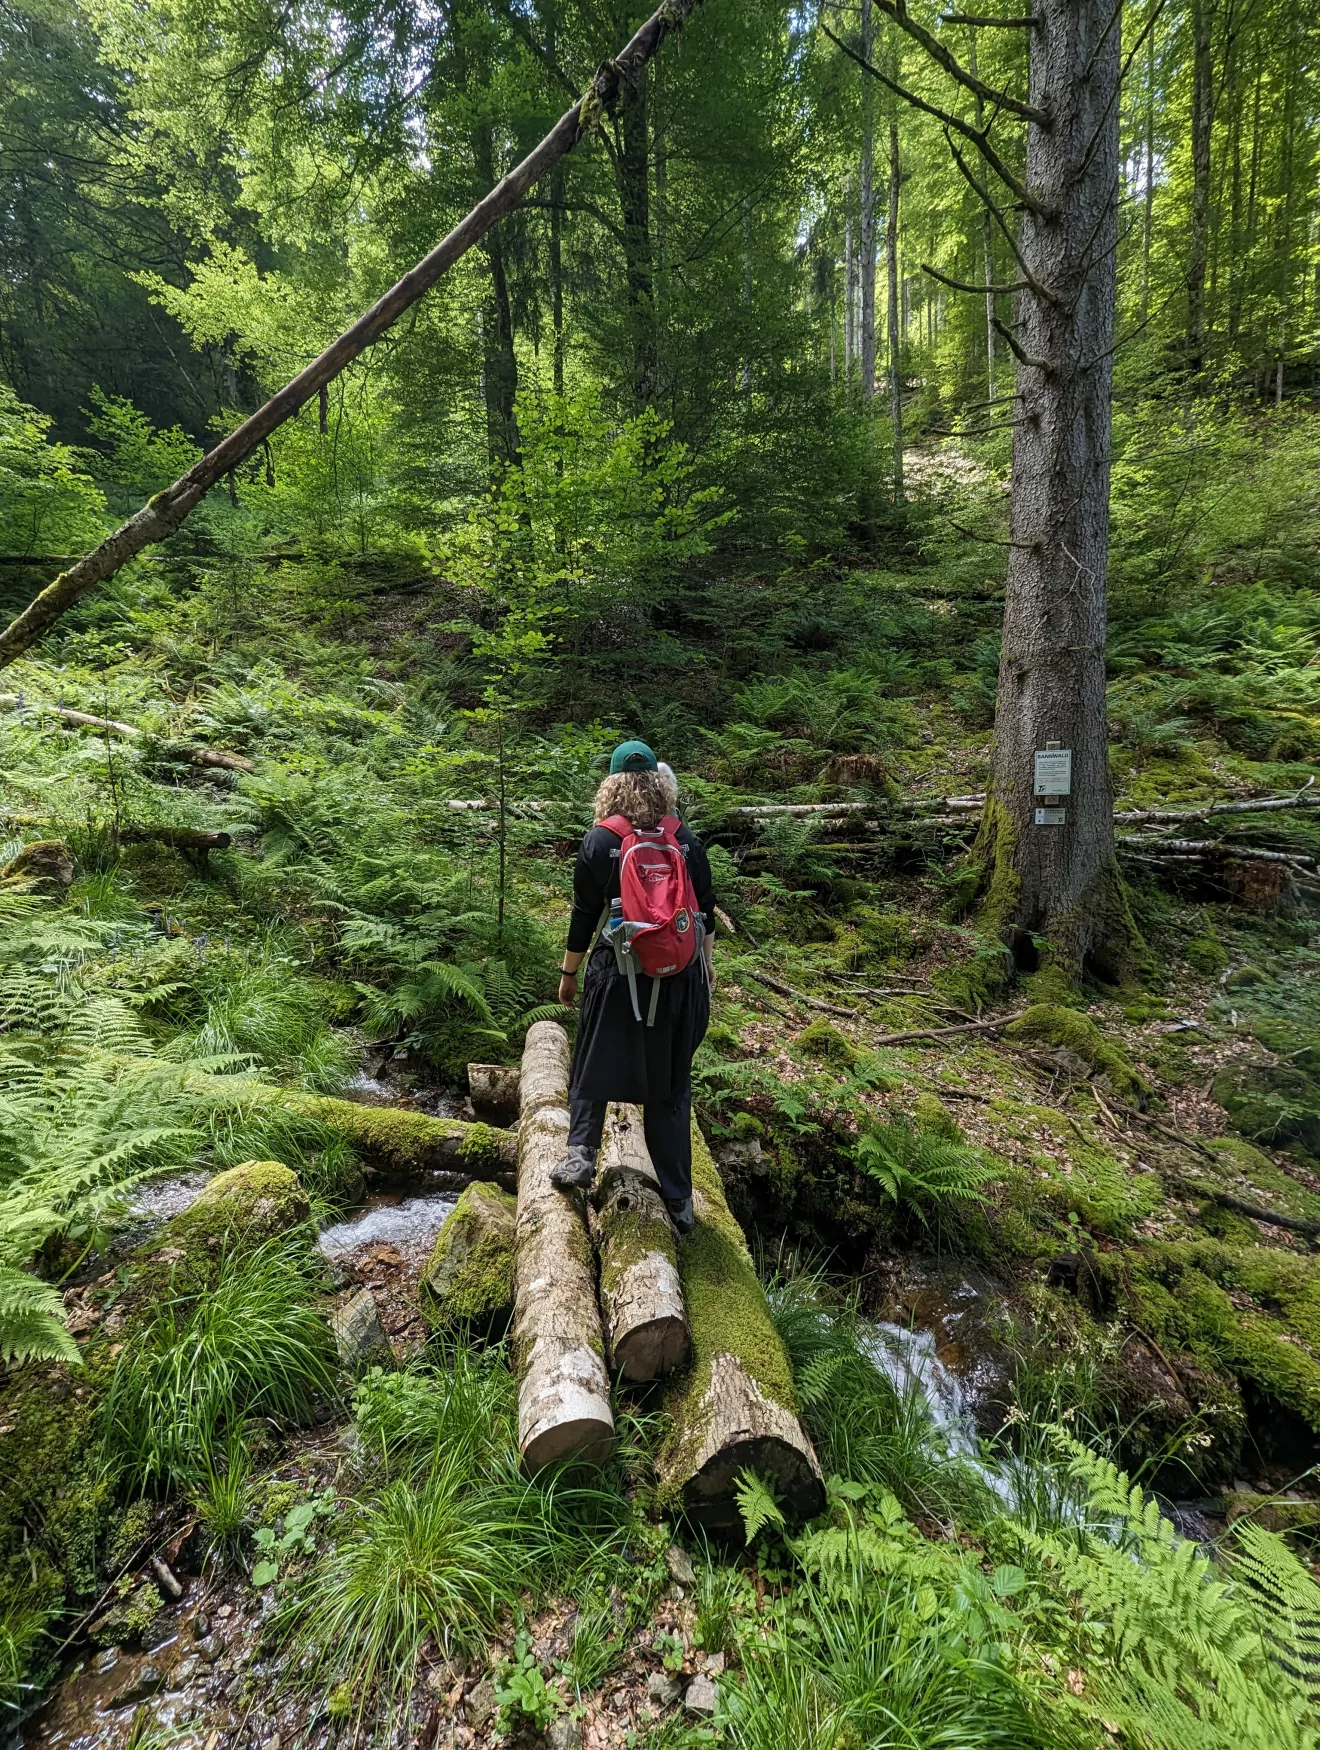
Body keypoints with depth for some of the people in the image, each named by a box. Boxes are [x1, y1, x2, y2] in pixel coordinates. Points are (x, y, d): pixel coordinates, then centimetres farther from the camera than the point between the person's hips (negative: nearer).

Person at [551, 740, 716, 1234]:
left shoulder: (599, 842, -5)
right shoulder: (687, 840, 1)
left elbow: (584, 915, -3)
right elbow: (705, 911, 7)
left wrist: (568, 974, 7)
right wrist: (706, 965, 20)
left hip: (618, 972, -2)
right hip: (680, 974, 2)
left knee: (594, 1066, 17)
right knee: (671, 1083, 11)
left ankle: (580, 1150, -2)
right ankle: (678, 1199, 17)